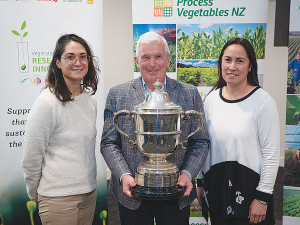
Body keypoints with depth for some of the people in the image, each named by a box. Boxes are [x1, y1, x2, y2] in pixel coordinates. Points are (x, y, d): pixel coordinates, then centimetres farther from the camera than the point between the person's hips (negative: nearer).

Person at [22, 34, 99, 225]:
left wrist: (89, 184, 16)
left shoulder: (90, 100, 5)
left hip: (89, 193, 6)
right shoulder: (47, 102, -16)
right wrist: (36, 195, 1)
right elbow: (31, 159, -10)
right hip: (59, 198, -6)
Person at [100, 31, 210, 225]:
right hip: (132, 194, 0)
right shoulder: (118, 94, 1)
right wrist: (124, 176, -13)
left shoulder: (190, 94, 2)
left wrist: (187, 174, -11)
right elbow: (109, 143, 1)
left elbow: (201, 142, 3)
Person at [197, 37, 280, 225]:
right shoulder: (211, 99, 3)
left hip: (249, 188, -4)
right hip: (215, 185, 4)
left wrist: (262, 197, -11)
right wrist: (201, 183, 12)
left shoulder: (263, 102, -12)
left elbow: (271, 154, -11)